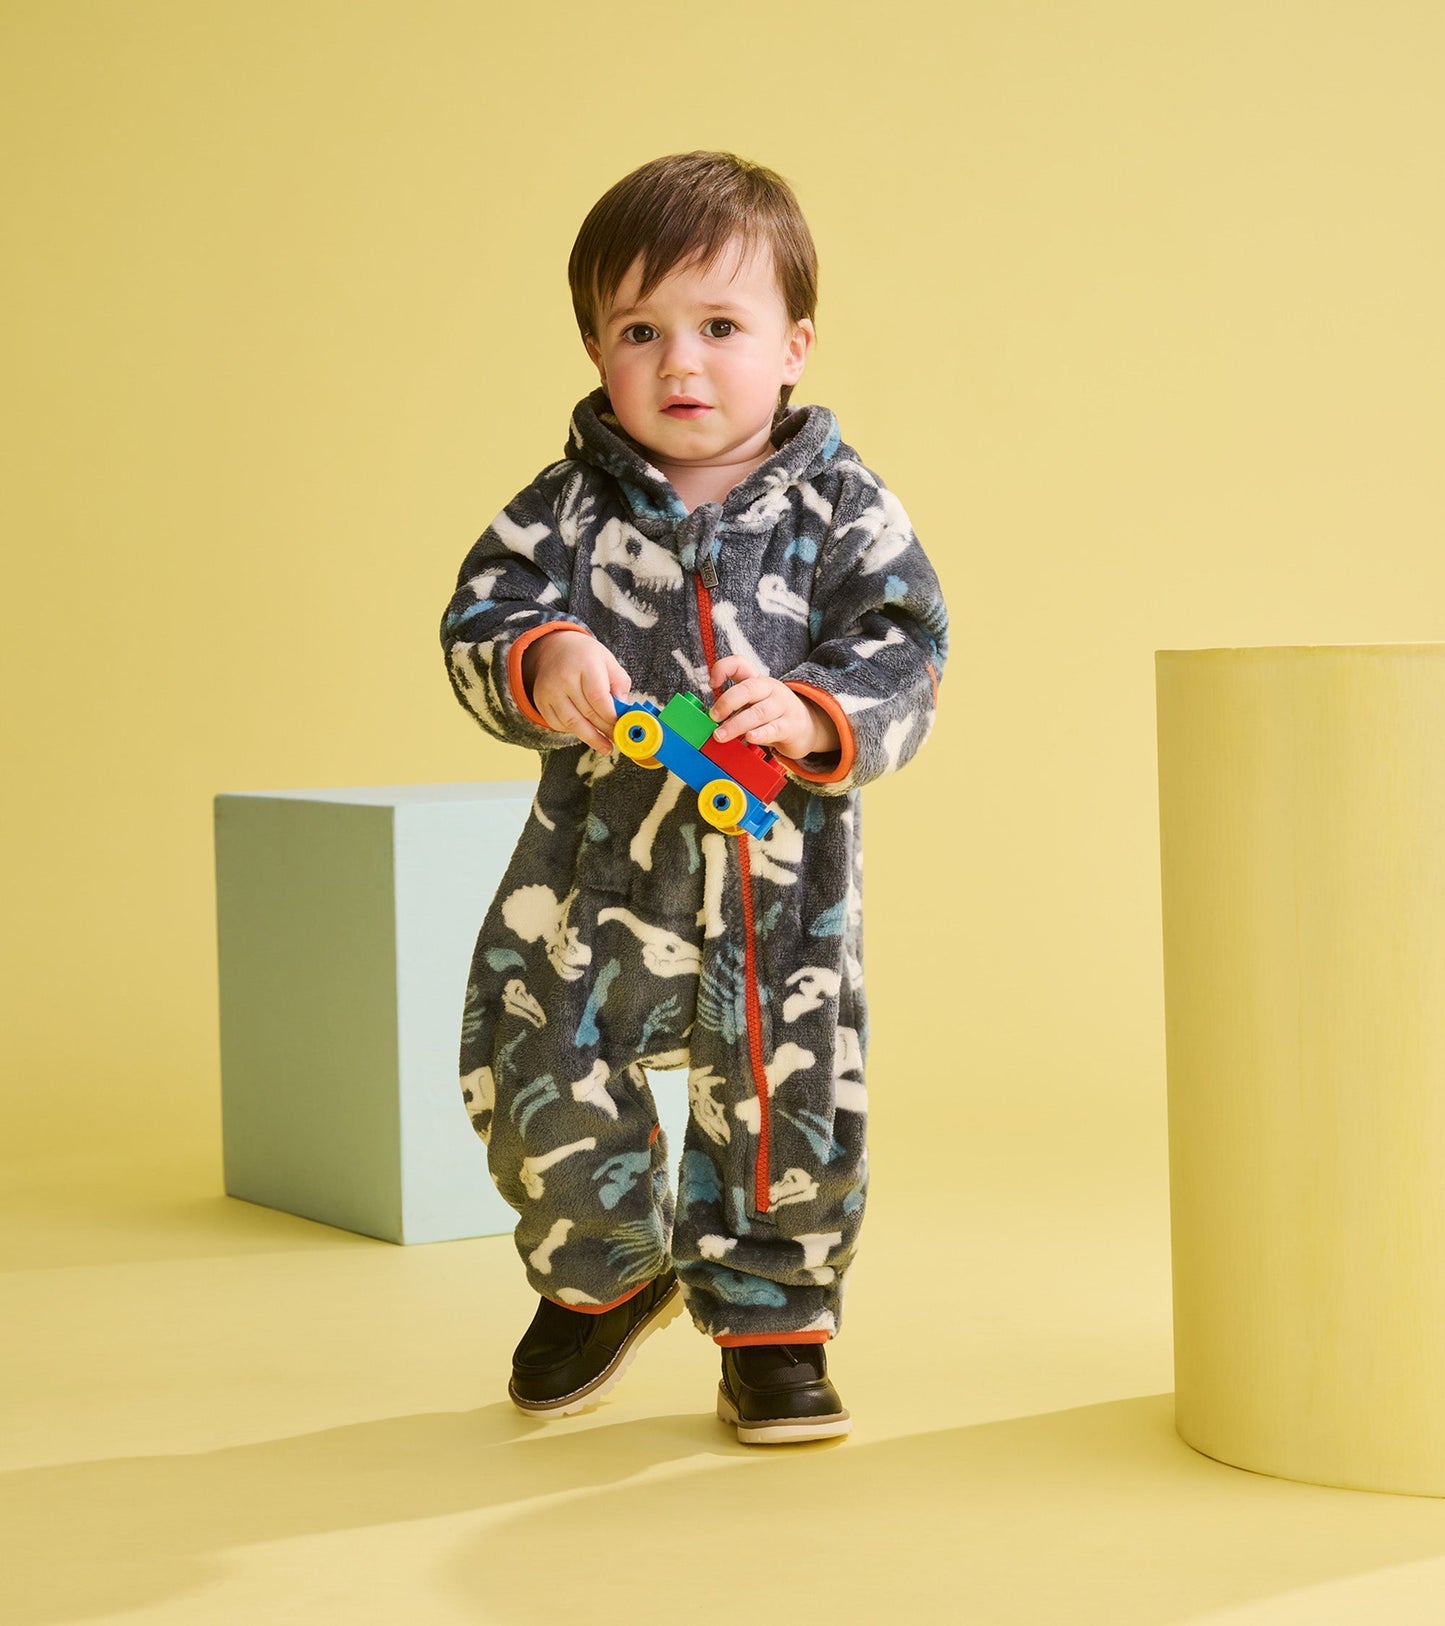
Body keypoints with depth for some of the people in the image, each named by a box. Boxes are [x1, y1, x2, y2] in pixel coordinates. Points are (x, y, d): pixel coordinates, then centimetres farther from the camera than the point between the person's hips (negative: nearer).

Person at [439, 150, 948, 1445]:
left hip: (782, 881, -1)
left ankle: (772, 1328, 28)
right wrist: (543, 663, -30)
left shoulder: (842, 510, -3)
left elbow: (905, 661, -9)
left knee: (788, 1112, 5)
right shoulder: (568, 506, -1)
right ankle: (607, 1275, 35)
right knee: (541, 1096, 5)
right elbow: (480, 618, -8)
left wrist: (807, 716, -28)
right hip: (597, 864, 1)